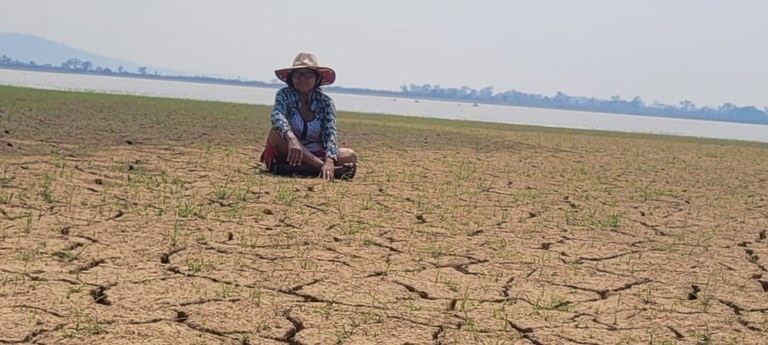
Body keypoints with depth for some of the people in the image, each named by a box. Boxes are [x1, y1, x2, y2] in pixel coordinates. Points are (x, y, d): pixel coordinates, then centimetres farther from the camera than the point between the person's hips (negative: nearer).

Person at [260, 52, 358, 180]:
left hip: (314, 154, 2)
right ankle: (327, 169, -37)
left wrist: (329, 160, -38)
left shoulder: (325, 102, -3)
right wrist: (291, 139, -51)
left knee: (351, 156, -19)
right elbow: (277, 115, -30)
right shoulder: (284, 95, -8)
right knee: (276, 132, -32)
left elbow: (330, 133, -17)